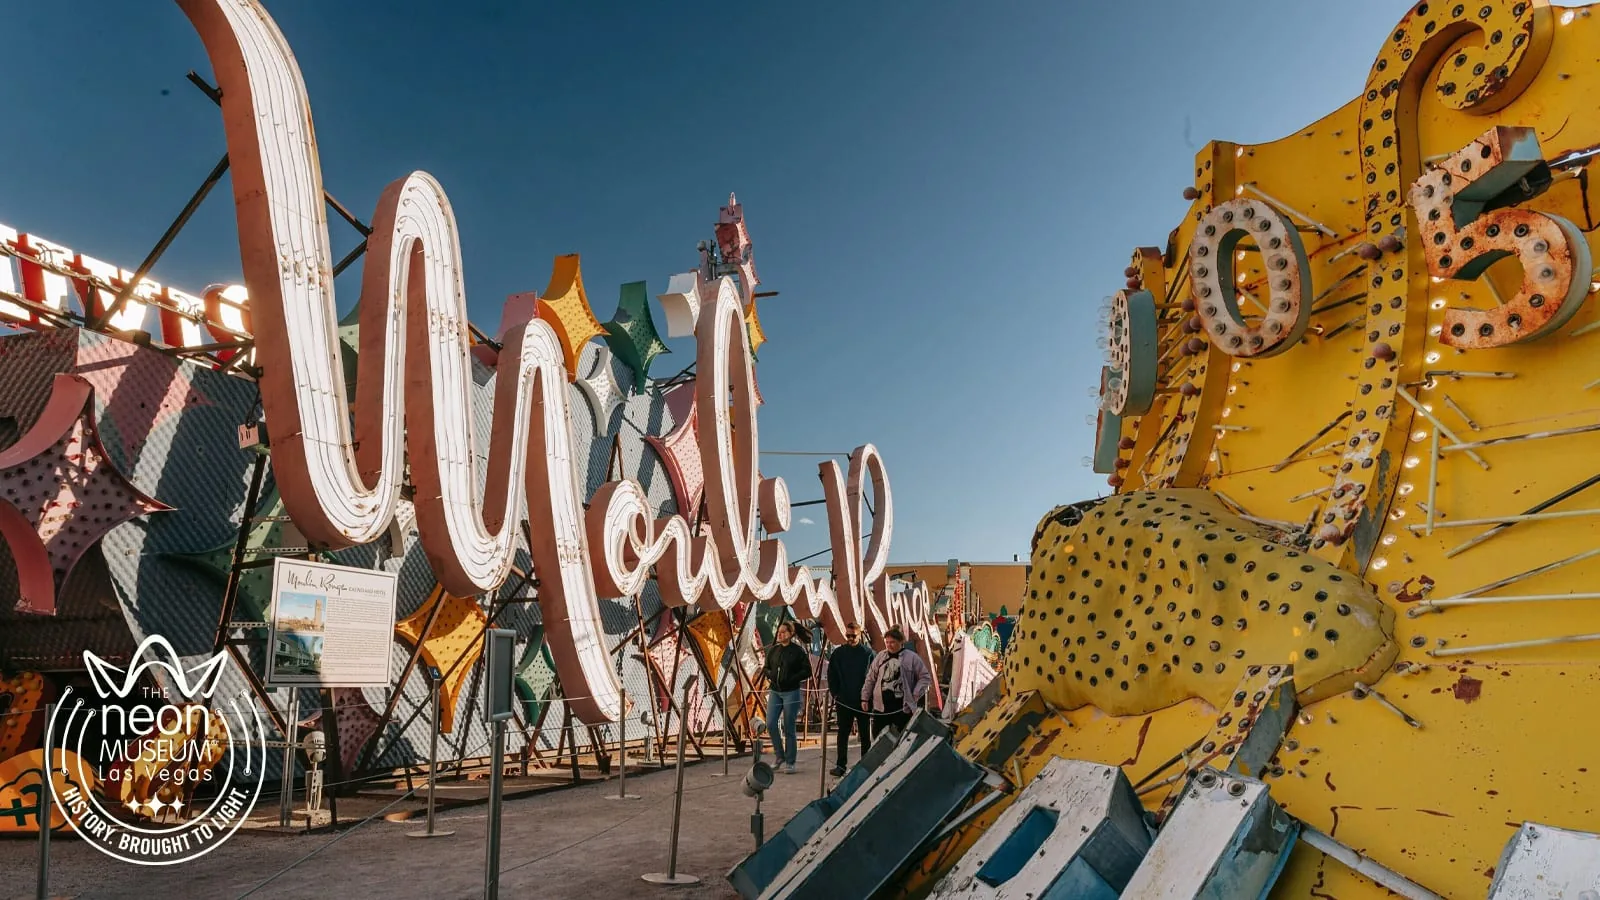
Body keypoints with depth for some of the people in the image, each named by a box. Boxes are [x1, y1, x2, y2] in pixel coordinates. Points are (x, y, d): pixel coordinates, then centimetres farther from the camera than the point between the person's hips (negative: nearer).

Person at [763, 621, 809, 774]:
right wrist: (770, 674, -3)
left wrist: (791, 679, -16)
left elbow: (807, 671, -6)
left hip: (791, 692, -4)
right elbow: (766, 668, 19)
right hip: (774, 691, 4)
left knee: (788, 728, 0)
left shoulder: (798, 651, -6)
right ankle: (780, 758, 12)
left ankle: (790, 762, 11)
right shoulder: (773, 650, 8)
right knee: (771, 724, -4)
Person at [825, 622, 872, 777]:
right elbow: (831, 675, 6)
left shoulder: (868, 653, -2)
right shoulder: (838, 653, 3)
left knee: (864, 734, 9)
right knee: (843, 734, 6)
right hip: (843, 701, 1)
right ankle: (840, 765, 11)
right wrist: (835, 694, -2)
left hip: (863, 701, -1)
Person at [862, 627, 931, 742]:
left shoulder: (912, 658, -2)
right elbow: (870, 679, 12)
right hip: (881, 706, 3)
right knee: (877, 737, 6)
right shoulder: (880, 657, 8)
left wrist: (915, 695, -7)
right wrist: (865, 698, 9)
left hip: (903, 706, -3)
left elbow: (925, 677, 2)